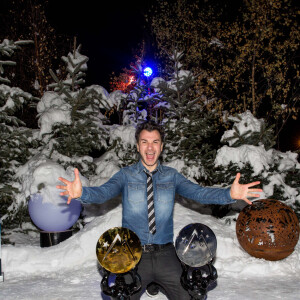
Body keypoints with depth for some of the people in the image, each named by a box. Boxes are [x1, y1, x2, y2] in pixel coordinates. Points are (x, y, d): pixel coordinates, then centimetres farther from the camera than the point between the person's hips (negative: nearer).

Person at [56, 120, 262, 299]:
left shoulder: (171, 176, 8)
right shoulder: (126, 175, 4)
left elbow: (198, 192, -5)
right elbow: (104, 192, -12)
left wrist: (230, 194, -22)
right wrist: (81, 192, -33)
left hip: (165, 254, 1)